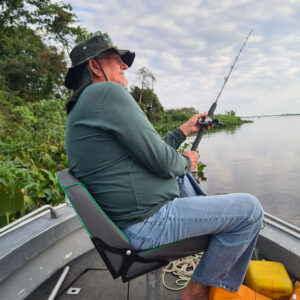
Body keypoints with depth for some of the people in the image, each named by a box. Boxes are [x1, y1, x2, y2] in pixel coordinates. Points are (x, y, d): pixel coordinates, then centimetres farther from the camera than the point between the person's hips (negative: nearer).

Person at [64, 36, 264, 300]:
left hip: (129, 218, 11)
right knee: (249, 209, -8)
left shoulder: (82, 109, 15)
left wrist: (184, 130, 20)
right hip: (144, 226, -11)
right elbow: (160, 162, -21)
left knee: (182, 176, 30)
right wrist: (186, 162, 1)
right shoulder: (107, 92, -17)